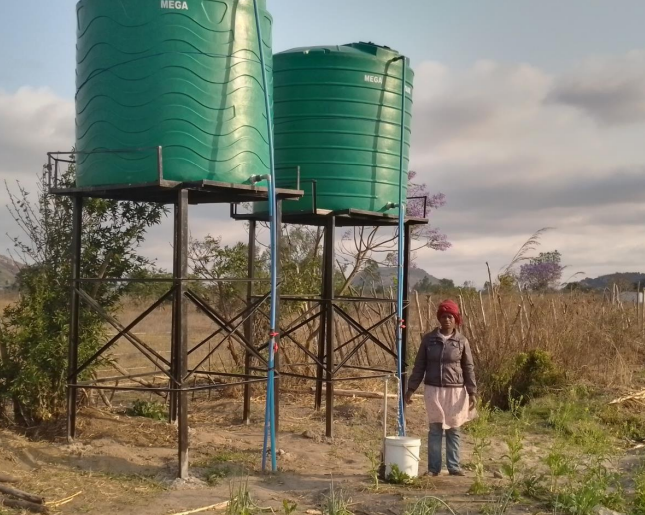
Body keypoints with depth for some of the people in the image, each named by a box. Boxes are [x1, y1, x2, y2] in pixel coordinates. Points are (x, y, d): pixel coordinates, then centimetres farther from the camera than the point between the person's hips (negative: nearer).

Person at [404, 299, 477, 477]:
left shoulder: (462, 341, 0)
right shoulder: (429, 339, 1)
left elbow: (469, 368, 2)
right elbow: (419, 365, 5)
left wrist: (472, 392, -4)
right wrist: (411, 388, 2)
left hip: (455, 391, 0)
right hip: (433, 390, 0)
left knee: (454, 429, 7)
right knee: (435, 429, 3)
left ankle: (454, 466, 15)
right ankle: (433, 467, 9)